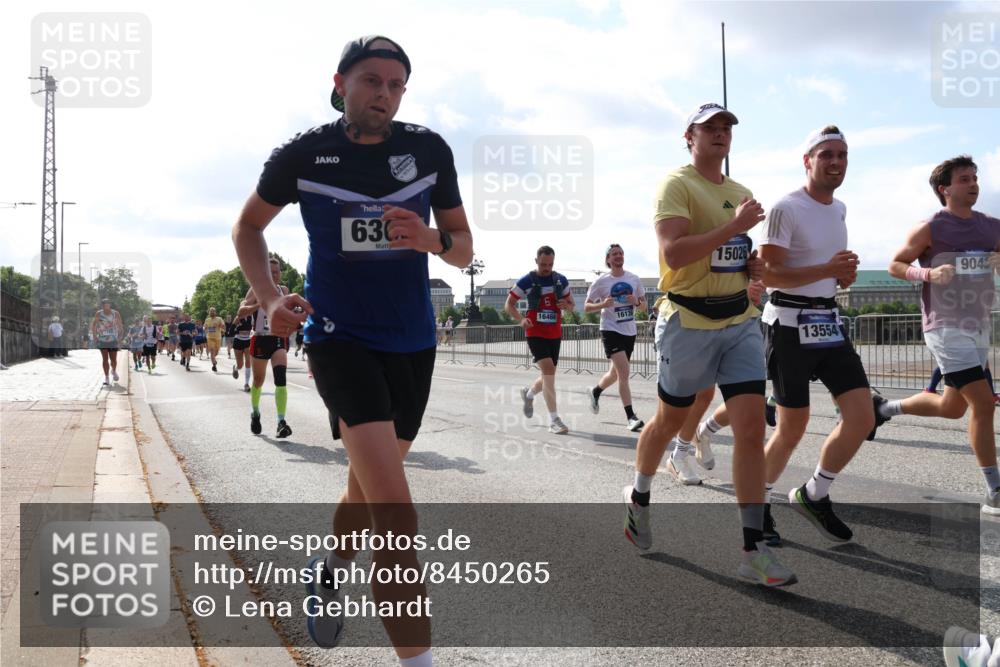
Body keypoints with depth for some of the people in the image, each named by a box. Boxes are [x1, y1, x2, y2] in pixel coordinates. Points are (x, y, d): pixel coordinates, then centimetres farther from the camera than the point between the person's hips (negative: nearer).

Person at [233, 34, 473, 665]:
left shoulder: (430, 149, 0)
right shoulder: (302, 155, -6)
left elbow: (464, 249, 5)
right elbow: (249, 226, 10)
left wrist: (432, 239, -18)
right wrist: (269, 297, -6)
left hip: (413, 341, 4)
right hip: (339, 335, -4)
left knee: (368, 487, 21)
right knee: (394, 507, -19)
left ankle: (332, 569, 51)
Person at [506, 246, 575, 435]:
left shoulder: (561, 280, 5)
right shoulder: (526, 281, -7)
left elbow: (571, 304, 15)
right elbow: (509, 304, 0)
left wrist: (566, 305, -10)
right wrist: (521, 320, -18)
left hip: (555, 334, 5)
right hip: (535, 333, -5)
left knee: (548, 376, 13)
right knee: (548, 371, -18)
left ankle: (528, 394, 46)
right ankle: (554, 421, -15)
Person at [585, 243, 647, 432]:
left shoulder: (634, 279, 6)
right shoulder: (601, 282, -5)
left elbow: (643, 306, 12)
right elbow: (586, 307, -1)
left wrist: (636, 302, -11)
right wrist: (602, 305, -20)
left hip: (629, 332, 5)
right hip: (611, 330, -5)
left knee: (615, 374, 17)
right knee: (624, 372, -17)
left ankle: (595, 392, 47)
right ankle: (630, 418, -15)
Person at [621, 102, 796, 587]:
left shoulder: (741, 193, 16)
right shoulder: (677, 186, -8)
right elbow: (673, 254, -22)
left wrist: (755, 266, 4)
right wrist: (734, 226, -24)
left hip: (740, 321, 6)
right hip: (688, 322, -5)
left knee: (752, 428, -5)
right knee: (670, 422, 11)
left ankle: (754, 550, 0)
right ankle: (638, 497, 40)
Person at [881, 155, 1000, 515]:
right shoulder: (930, 229, -6)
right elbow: (895, 265, 0)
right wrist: (929, 274, -18)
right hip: (946, 328, -7)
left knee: (952, 408, 14)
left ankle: (884, 407, 38)